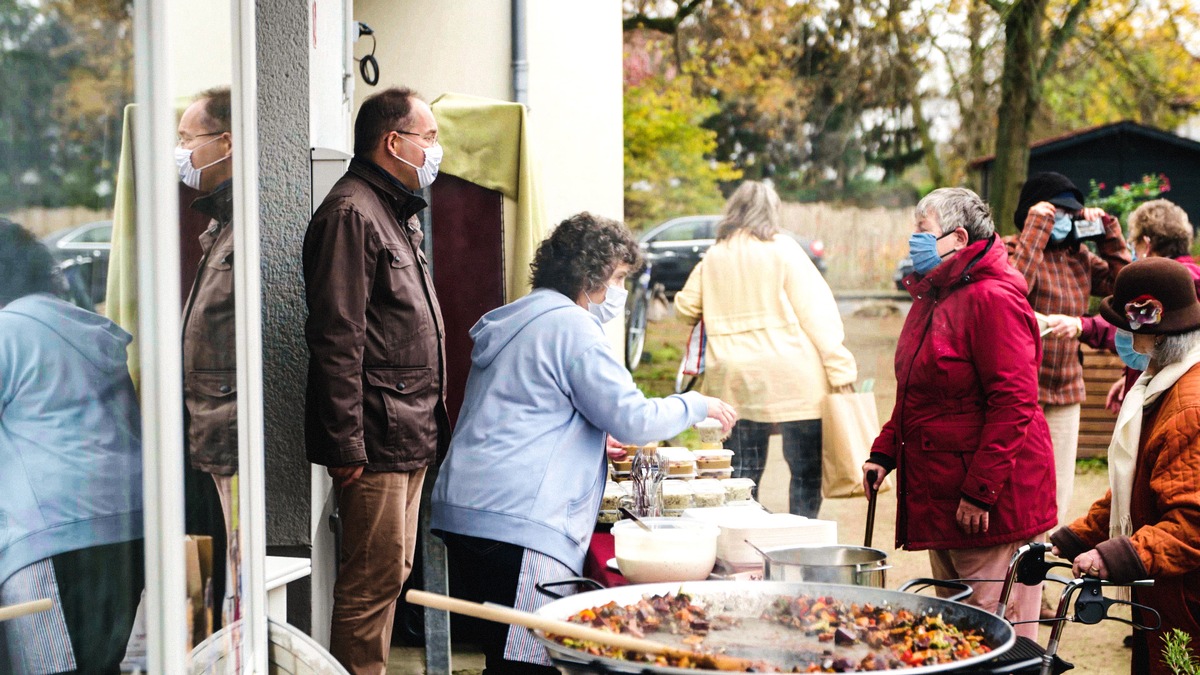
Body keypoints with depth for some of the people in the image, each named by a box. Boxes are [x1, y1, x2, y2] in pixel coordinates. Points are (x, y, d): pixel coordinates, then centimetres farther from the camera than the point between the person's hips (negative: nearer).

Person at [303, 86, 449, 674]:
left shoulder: (397, 213, 20)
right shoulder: (351, 213, -13)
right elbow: (336, 339, -19)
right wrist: (346, 444, -22)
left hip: (410, 434, 10)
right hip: (376, 437, -10)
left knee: (390, 574, 14)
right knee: (373, 579, -6)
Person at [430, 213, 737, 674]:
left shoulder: (516, 321, 23)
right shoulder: (572, 326, -7)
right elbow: (632, 419, -9)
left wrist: (595, 450, 32)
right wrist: (698, 405, 7)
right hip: (517, 524, -10)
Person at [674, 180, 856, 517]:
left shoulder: (713, 257, 11)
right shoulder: (781, 248, -1)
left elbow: (686, 308, 20)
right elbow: (815, 310, -6)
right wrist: (839, 366, -7)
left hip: (734, 379, 4)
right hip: (791, 378, -4)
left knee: (742, 475, 10)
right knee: (806, 471, 3)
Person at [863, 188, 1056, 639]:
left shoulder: (992, 298, -16)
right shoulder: (930, 299, 15)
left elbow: (1013, 404, -21)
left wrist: (980, 492, -22)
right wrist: (884, 452, 13)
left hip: (992, 503, -10)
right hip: (941, 495, 10)